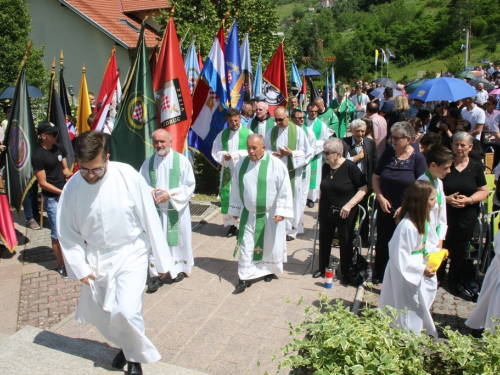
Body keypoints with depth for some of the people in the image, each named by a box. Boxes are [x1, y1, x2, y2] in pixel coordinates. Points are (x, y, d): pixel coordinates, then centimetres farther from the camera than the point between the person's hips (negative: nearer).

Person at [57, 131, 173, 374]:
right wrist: (79, 267, -3)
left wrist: (161, 260, -7)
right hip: (95, 258, 4)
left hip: (130, 253, -4)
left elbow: (150, 219, -13)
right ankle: (124, 346, 46)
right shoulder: (72, 187, -11)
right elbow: (67, 233, 1)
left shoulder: (128, 177, -20)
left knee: (126, 311, -16)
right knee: (99, 313, 15)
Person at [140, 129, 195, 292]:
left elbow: (190, 185, -7)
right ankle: (155, 276, 11)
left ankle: (180, 268, 32)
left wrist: (170, 194, -17)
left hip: (177, 209, -2)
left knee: (178, 240, 10)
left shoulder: (181, 160, -8)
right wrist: (150, 192, -14)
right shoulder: (148, 162, 2)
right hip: (155, 209, 2)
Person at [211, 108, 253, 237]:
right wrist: (223, 155, -13)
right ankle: (232, 225, 15)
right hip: (227, 171, 3)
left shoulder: (248, 133, -3)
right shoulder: (222, 134, 7)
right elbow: (215, 152, 8)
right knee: (227, 196, 3)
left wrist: (238, 155, -20)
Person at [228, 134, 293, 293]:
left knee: (271, 245, 13)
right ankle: (246, 277, 14)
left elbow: (285, 190, -12)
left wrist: (281, 211, -18)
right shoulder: (241, 164, -3)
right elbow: (235, 189, 7)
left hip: (270, 215, -2)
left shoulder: (276, 165, -14)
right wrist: (235, 210, 11)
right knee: (246, 245, 3)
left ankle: (269, 270, 38)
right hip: (248, 214, 2)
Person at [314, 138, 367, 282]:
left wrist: (349, 205, -20)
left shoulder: (350, 167, -15)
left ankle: (346, 273, 24)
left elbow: (364, 188, -13)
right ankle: (322, 268, 32)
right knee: (324, 241, 12)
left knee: (346, 243, 7)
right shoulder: (325, 167, 1)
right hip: (326, 212, 5)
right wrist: (320, 209, 13)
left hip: (345, 214, -4)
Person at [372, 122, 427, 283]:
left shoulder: (418, 158, -9)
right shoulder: (387, 153, 0)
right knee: (382, 242, 14)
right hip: (385, 209, 3)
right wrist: (381, 198, -7)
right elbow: (375, 178, 5)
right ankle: (379, 275, 31)